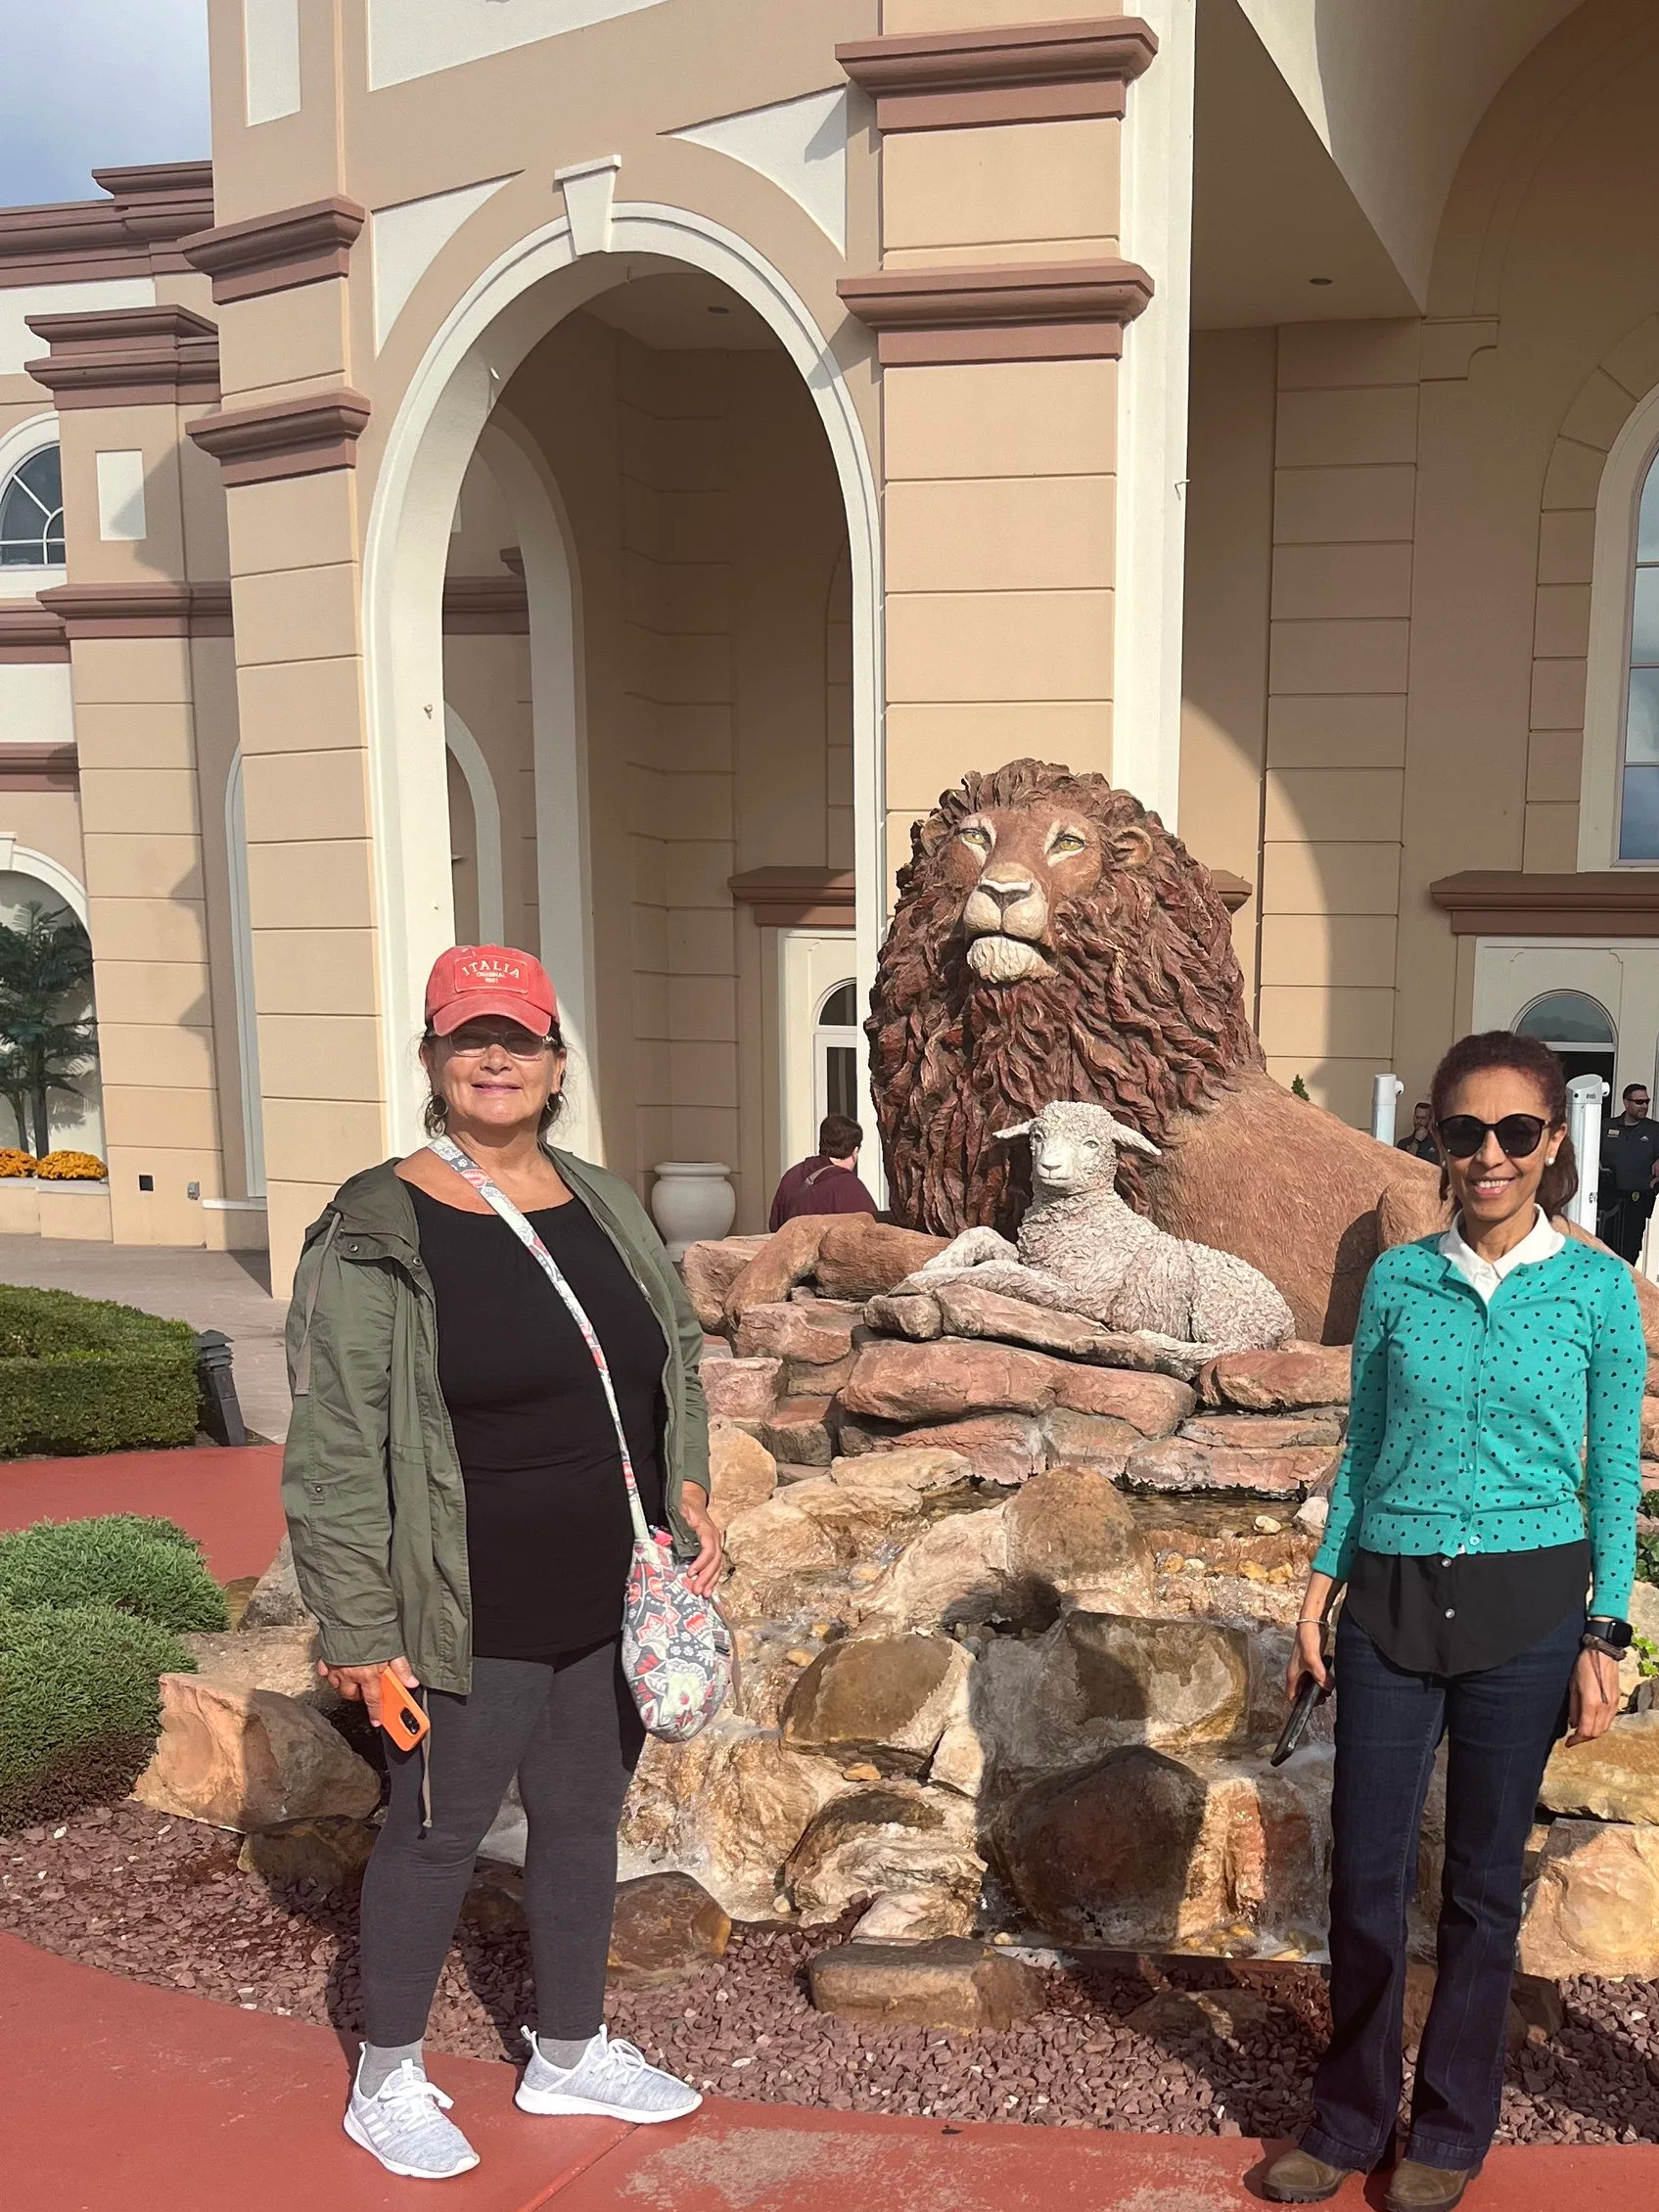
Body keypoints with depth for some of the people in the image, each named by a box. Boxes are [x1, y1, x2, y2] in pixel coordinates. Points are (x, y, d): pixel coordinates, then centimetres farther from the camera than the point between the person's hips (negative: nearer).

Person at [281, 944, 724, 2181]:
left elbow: (677, 1363, 17)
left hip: (614, 1604, 6)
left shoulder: (604, 1205, 5)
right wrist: (360, 1630, -14)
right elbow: (335, 1451, -14)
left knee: (585, 1823, 20)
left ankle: (570, 2054, 42)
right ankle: (388, 2081, 36)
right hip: (474, 1619, -5)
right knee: (436, 1838, 12)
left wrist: (688, 1490, 5)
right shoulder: (377, 1233, -14)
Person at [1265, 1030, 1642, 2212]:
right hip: (1391, 1603, 2)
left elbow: (1614, 1477, 1)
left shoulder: (1596, 1289, -3)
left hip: (1524, 1608, -2)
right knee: (1367, 1872, 8)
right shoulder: (1398, 1280, 2)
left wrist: (1605, 1639, -2)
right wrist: (1322, 1586, 5)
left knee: (1484, 1880, 11)